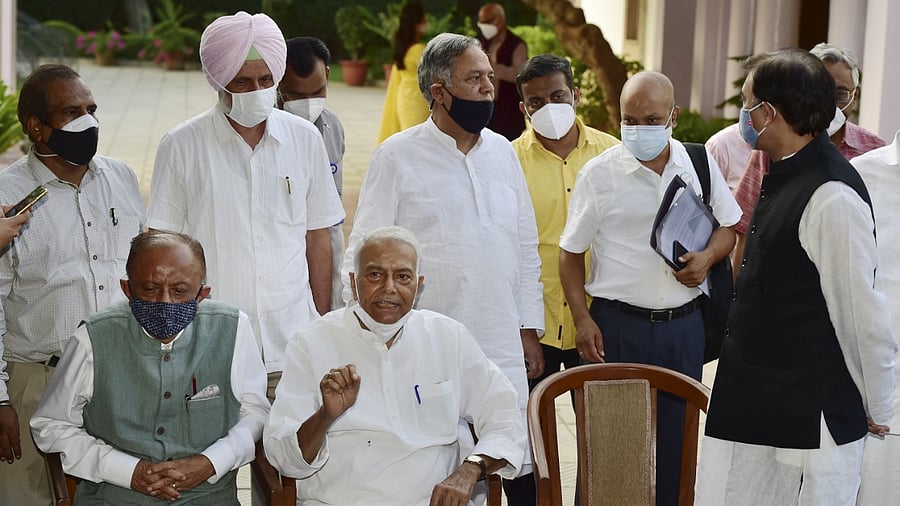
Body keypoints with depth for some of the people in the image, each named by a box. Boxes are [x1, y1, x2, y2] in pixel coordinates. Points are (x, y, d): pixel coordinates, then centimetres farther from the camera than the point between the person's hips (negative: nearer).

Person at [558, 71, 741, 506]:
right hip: (616, 324, -2)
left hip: (682, 324, 3)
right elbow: (571, 251, 1)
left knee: (678, 436, 11)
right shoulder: (599, 173, -4)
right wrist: (582, 319, -8)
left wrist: (708, 256, -8)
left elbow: (728, 226, 14)